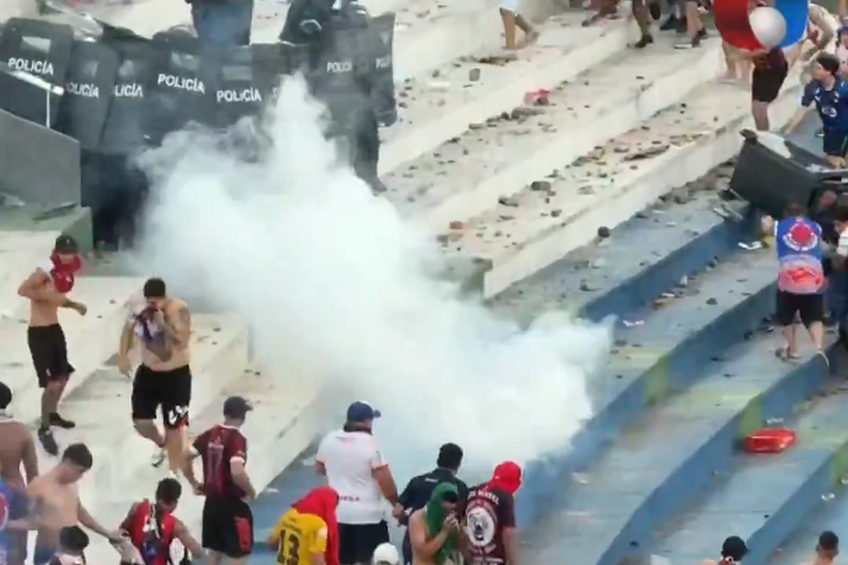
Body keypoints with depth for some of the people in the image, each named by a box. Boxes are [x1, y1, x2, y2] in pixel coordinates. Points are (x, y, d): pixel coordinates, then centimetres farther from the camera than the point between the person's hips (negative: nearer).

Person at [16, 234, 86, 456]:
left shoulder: (62, 272, 6)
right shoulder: (45, 271, -22)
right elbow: (23, 290, -35)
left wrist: (73, 305, 5)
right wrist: (47, 296, -36)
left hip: (55, 328, 9)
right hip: (39, 332, -9)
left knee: (63, 376, 22)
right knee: (52, 383, -12)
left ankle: (52, 414, 44)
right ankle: (44, 429, 2)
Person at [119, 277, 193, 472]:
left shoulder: (179, 310, -22)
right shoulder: (140, 311, -7)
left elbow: (182, 342, -31)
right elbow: (128, 329, 13)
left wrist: (163, 324, -37)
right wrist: (123, 355, 1)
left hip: (176, 376, -5)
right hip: (148, 373, 5)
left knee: (173, 427, 0)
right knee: (141, 422, 7)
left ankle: (174, 473, 15)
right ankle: (161, 444, 42)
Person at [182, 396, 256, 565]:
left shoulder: (210, 435, 3)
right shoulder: (237, 439, -18)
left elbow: (185, 459, 6)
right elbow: (237, 473, -30)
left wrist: (195, 483, 18)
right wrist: (251, 491, -12)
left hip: (212, 501, 7)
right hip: (233, 504, -7)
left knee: (215, 551, 17)